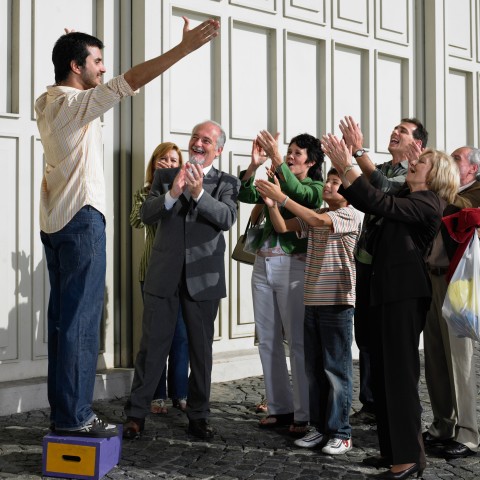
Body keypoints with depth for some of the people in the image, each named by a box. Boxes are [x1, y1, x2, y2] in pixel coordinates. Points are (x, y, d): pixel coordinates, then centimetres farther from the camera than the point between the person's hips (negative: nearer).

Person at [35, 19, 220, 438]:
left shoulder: (49, 103, 14)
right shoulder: (75, 103, -12)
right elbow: (131, 81, -22)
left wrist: (71, 48, 32)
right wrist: (185, 46, -24)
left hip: (55, 223, 10)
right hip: (82, 219, -9)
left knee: (63, 318, 10)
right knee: (82, 320, -6)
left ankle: (62, 411, 16)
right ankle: (74, 416, -3)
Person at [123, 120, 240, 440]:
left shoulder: (227, 183, 4)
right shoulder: (165, 176, 10)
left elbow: (227, 218, -12)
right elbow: (147, 215, -2)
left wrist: (199, 193, -25)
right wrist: (172, 194, -19)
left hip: (203, 277, -1)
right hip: (164, 275, 1)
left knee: (201, 349, 9)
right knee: (152, 346, 3)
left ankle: (198, 416, 19)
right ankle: (136, 414, 10)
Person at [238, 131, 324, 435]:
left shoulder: (315, 188, 2)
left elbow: (297, 193, -19)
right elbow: (245, 195, 1)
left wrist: (276, 159, -24)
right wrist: (255, 164, -12)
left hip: (293, 267, -6)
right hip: (264, 265, 6)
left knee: (298, 342, -5)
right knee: (268, 341, 8)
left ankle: (305, 414, 1)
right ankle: (280, 408, 18)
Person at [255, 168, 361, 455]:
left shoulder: (351, 215, -7)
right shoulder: (314, 215, 14)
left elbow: (317, 221, -23)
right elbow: (282, 227, 8)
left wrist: (282, 197, -25)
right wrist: (271, 204, -11)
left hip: (337, 301, -7)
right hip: (312, 300, 7)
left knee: (336, 368, -3)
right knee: (314, 369, 10)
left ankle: (341, 432, 4)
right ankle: (319, 426, 19)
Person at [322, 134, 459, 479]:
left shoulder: (428, 203, -10)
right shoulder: (409, 199, 18)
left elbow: (379, 203, -21)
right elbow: (366, 202, 16)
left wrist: (347, 165, -19)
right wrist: (341, 167, 5)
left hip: (405, 294, -9)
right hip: (389, 291, 9)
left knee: (401, 373, -7)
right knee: (385, 373, 11)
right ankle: (393, 450, 19)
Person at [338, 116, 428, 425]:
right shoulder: (378, 170, 16)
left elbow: (384, 190, -24)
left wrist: (359, 150, -25)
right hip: (366, 261, 7)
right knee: (365, 333, 10)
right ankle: (371, 405, 20)